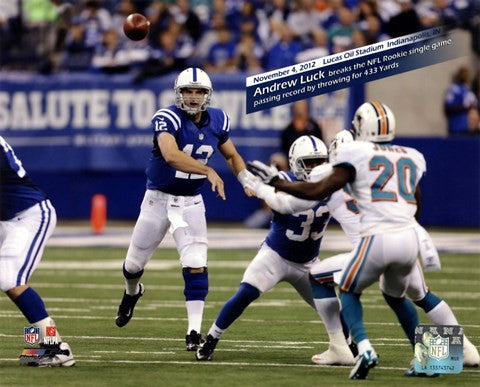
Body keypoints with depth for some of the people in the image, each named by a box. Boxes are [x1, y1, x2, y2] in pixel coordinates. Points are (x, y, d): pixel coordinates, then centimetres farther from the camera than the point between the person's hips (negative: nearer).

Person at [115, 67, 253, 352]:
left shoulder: (217, 121, -3)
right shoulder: (167, 119, -22)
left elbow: (232, 155, 14)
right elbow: (171, 155, -40)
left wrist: (247, 180, -4)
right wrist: (208, 171, -49)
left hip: (191, 202, 2)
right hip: (159, 199, -2)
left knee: (196, 267, -13)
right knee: (135, 263, 14)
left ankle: (194, 332, -9)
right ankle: (132, 293, 49)